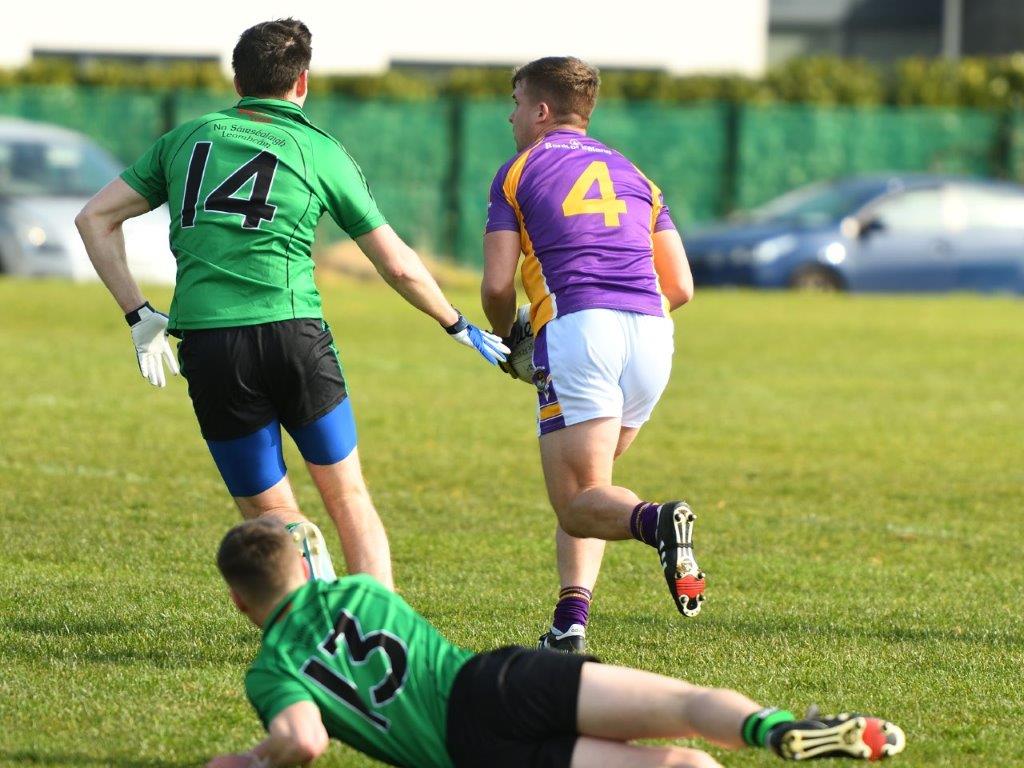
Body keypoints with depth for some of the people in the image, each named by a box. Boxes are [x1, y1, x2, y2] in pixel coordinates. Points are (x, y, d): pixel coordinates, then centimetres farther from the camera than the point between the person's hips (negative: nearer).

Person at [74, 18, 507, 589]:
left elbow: (95, 218, 15)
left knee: (271, 518, 11)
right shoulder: (321, 152, 10)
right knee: (350, 500, 11)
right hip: (293, 333, -2)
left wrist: (140, 315, 15)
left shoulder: (187, 138, 17)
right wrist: (461, 328, 27)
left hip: (206, 348, 2)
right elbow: (398, 266, 12)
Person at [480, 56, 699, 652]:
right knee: (585, 487, 21)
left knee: (578, 503, -6)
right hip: (652, 334, 5)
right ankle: (572, 617, 5)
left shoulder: (519, 173, 10)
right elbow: (681, 287, 18)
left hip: (577, 328, -5)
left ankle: (655, 521, -38)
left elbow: (498, 285, 3)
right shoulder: (633, 174, 24)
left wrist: (508, 339, 23)